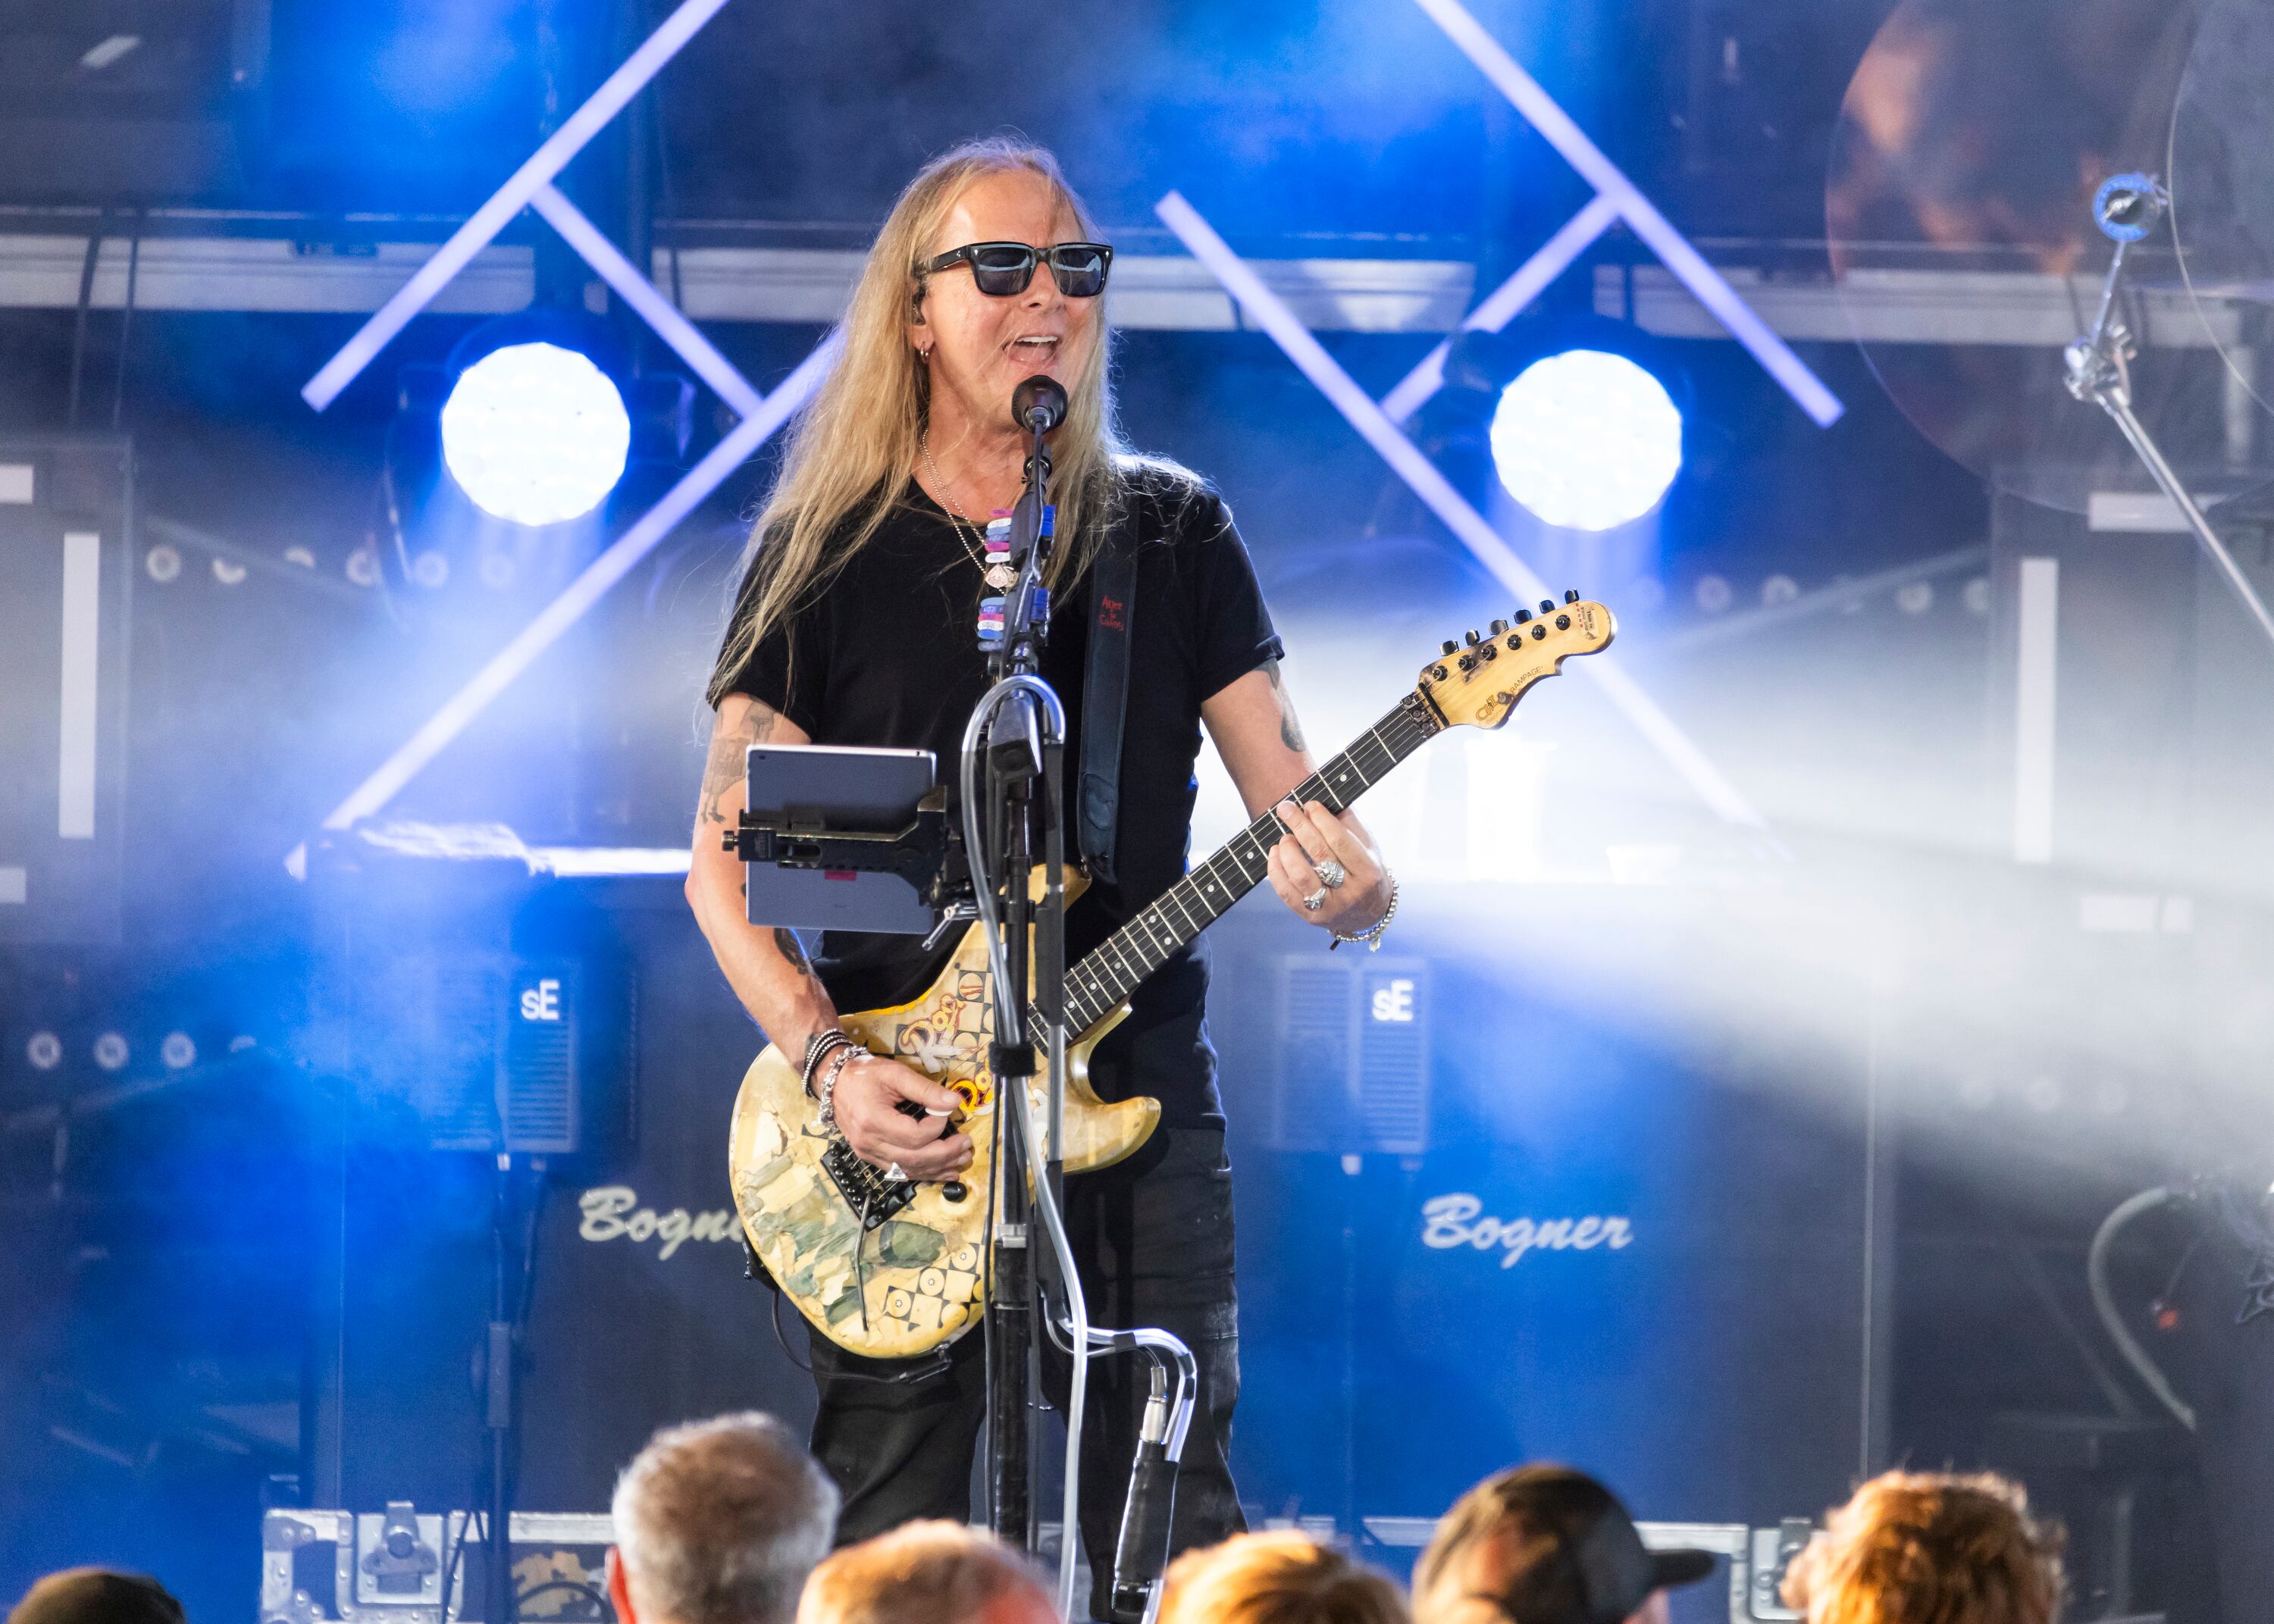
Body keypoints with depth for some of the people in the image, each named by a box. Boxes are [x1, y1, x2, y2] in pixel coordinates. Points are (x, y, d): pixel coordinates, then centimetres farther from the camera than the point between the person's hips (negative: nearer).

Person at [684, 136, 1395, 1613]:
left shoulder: (1172, 538, 9)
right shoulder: (827, 553, 3)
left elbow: (1295, 799, 4)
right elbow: (726, 862, 2)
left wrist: (1348, 884, -20)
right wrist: (828, 1058, -13)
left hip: (1141, 1105, 1)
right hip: (899, 1129, -1)